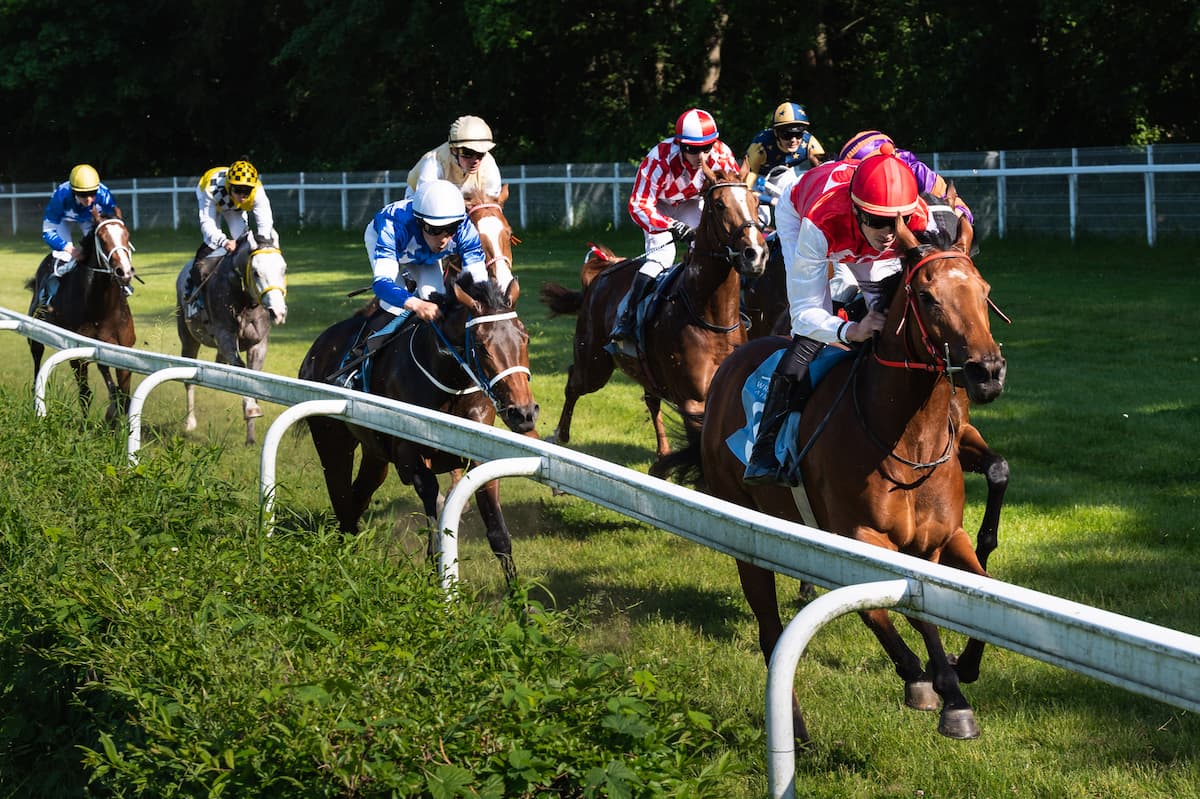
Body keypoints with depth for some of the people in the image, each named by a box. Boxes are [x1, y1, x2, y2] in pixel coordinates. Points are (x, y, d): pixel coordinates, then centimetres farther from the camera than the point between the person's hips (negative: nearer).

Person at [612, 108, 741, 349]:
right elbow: (639, 205, -38)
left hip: (691, 203, 4)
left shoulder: (722, 156, -29)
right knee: (661, 255, -21)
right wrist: (673, 227, -49)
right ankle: (627, 318, -16)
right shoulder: (659, 160, -41)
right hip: (658, 206, -4)